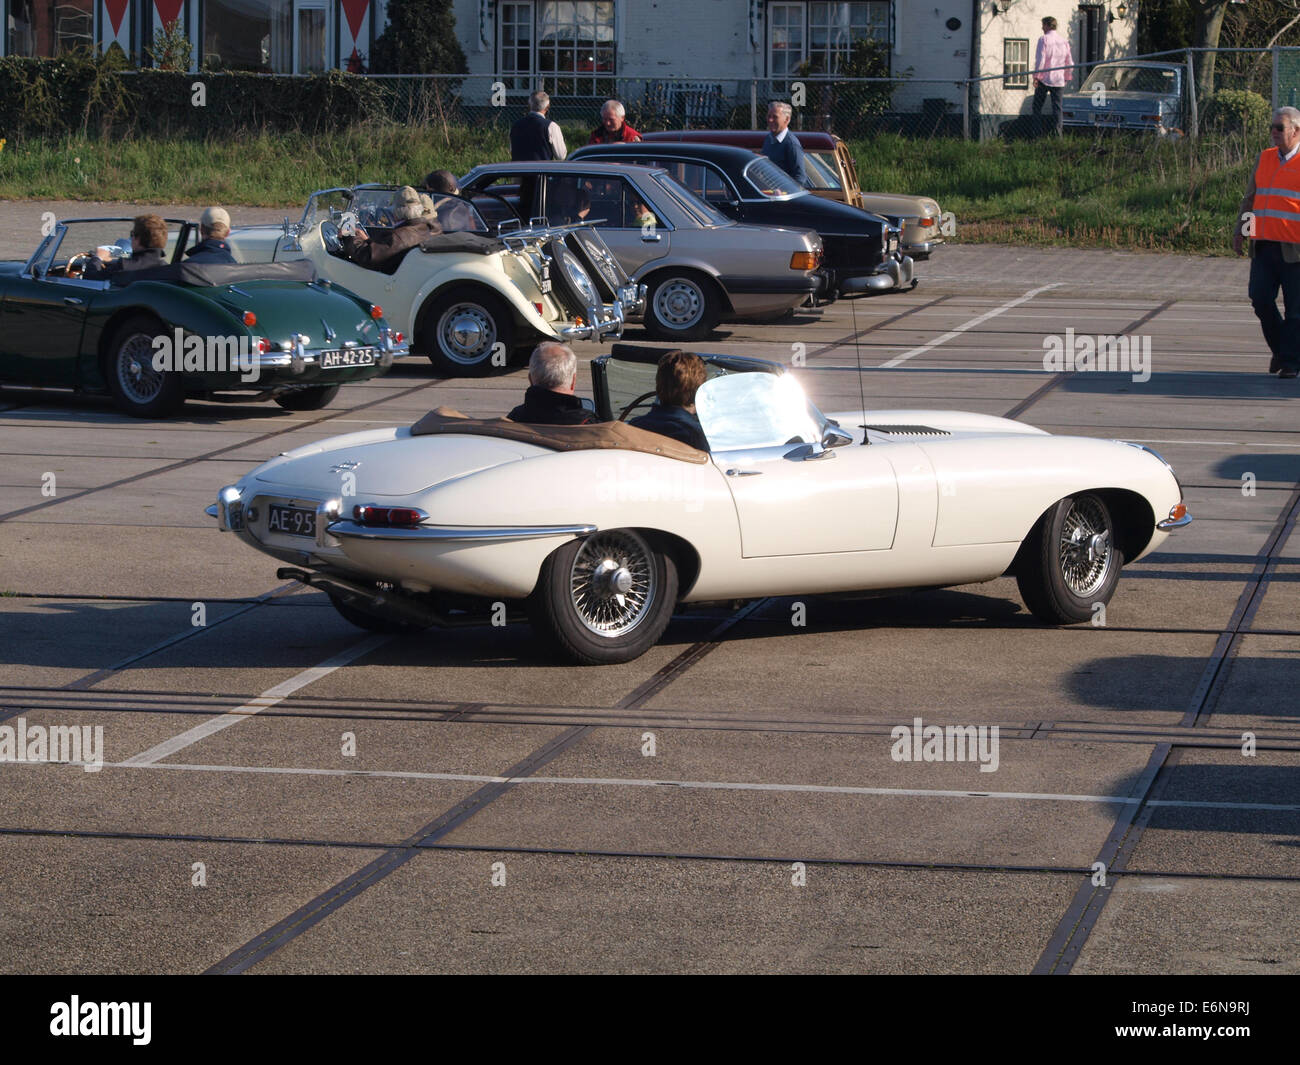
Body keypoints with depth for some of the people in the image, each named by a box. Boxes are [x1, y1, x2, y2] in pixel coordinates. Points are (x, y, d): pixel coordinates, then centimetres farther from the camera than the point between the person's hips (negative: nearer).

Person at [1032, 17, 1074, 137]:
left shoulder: (1044, 39, -8)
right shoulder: (1064, 41, 7)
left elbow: (1040, 59, -14)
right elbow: (1070, 63, 11)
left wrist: (1036, 77, -8)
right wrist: (1067, 78, 21)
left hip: (1044, 79, -4)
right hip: (1059, 80, 4)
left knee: (1037, 107, 6)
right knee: (1057, 107, 5)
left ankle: (1039, 135, 1)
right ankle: (1058, 135, -4)